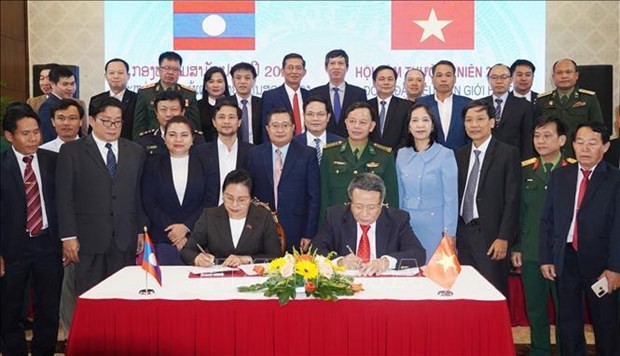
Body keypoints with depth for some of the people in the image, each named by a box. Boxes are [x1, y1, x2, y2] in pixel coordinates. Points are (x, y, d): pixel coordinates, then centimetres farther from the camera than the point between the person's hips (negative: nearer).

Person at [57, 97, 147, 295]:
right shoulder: (72, 151, 3)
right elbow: (65, 198, -1)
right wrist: (68, 236, -6)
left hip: (125, 240, 2)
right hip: (88, 239, -2)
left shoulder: (136, 152, 11)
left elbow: (139, 195, 11)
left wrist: (141, 231, 7)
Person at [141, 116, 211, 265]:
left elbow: (208, 202, 2)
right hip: (163, 238, 0)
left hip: (196, 235, 0)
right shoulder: (153, 164, 8)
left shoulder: (202, 163, 6)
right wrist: (171, 230, -8)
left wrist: (186, 227, -9)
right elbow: (149, 204, 2)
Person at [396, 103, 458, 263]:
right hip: (406, 226, 4)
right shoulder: (402, 154, 6)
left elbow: (451, 199, -7)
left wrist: (449, 235, -10)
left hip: (434, 228, -4)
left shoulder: (445, 155, -7)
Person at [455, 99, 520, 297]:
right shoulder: (460, 155, 13)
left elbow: (512, 199, -7)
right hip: (463, 234, 5)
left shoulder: (508, 153, -3)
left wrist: (503, 238, -12)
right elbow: (457, 196, 12)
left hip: (490, 235, -4)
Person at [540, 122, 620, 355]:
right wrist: (546, 258, 3)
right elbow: (547, 220, 8)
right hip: (565, 259, 3)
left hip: (599, 261, -3)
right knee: (568, 321, 13)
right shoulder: (559, 176, 8)